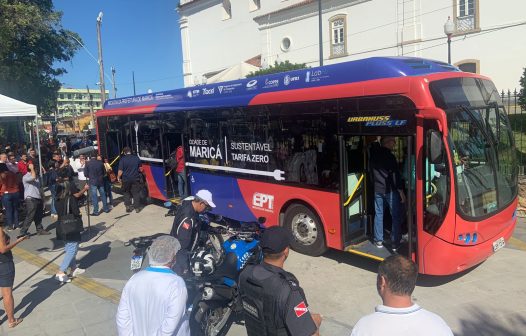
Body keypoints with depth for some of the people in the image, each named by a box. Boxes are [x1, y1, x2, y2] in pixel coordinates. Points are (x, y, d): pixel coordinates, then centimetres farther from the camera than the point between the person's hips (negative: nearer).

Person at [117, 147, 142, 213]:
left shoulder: (123, 159, -10)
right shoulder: (136, 158, 1)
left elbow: (120, 171, -11)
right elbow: (140, 168, 13)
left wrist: (118, 177, 6)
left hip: (126, 179, -2)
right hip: (135, 179, 2)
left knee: (127, 193, 14)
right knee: (136, 193, 8)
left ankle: (128, 206, 15)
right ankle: (137, 207, 10)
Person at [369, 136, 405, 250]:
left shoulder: (373, 154, 4)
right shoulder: (390, 156, -16)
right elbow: (395, 176, -17)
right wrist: (401, 192, -13)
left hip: (377, 189, 6)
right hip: (390, 190, -6)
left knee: (378, 214, 13)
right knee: (396, 216, 4)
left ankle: (378, 241, 18)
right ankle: (395, 243, 5)